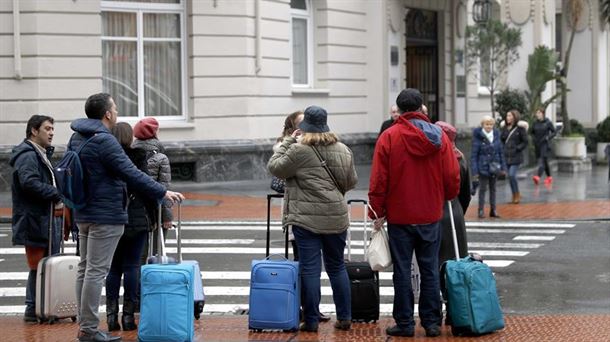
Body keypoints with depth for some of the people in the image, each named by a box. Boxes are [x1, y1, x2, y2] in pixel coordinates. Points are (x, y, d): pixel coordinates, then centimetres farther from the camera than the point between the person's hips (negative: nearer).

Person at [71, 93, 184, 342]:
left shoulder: (76, 139, 11)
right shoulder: (104, 141, -18)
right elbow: (131, 174, -21)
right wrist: (162, 193, -14)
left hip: (83, 213, 10)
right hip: (105, 215, -10)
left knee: (85, 268, 12)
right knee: (96, 270, -7)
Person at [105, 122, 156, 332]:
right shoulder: (137, 157, -8)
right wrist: (152, 218, 2)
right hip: (135, 219, -3)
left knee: (113, 268, 10)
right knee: (131, 267, 1)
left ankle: (111, 314, 7)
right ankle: (128, 315, 1)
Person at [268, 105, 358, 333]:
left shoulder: (299, 150, -11)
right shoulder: (343, 150, 6)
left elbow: (275, 168, -1)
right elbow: (351, 182, 14)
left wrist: (288, 141, 4)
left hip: (307, 219, -5)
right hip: (337, 218, 5)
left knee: (310, 269, 0)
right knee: (337, 267, 15)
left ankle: (311, 321, 3)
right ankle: (344, 318, 18)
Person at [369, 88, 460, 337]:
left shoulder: (389, 137, -9)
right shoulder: (439, 137, -1)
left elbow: (378, 180, -9)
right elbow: (453, 177, 2)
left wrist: (378, 212, 1)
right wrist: (444, 198, 21)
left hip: (399, 216, -3)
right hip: (431, 216, 3)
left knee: (402, 272, 4)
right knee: (430, 270, 10)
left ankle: (405, 323, 7)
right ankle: (432, 322, 12)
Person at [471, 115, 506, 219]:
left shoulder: (496, 135, 3)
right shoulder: (478, 137, -12)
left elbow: (501, 152, 9)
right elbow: (474, 155, -11)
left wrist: (503, 167, 7)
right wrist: (475, 171, -15)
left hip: (494, 167, 5)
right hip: (483, 167, -5)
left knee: (493, 188, 13)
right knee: (483, 188, -1)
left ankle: (493, 210, 20)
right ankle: (481, 210, 6)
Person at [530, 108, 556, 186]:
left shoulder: (548, 122, -5)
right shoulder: (535, 123, 6)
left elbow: (554, 132, 0)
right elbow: (532, 132, 20)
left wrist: (548, 137, -14)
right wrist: (534, 138, 2)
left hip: (545, 144, -5)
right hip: (537, 144, 5)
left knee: (542, 160, -18)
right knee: (544, 162, 14)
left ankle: (538, 176, -34)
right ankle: (549, 177, 28)